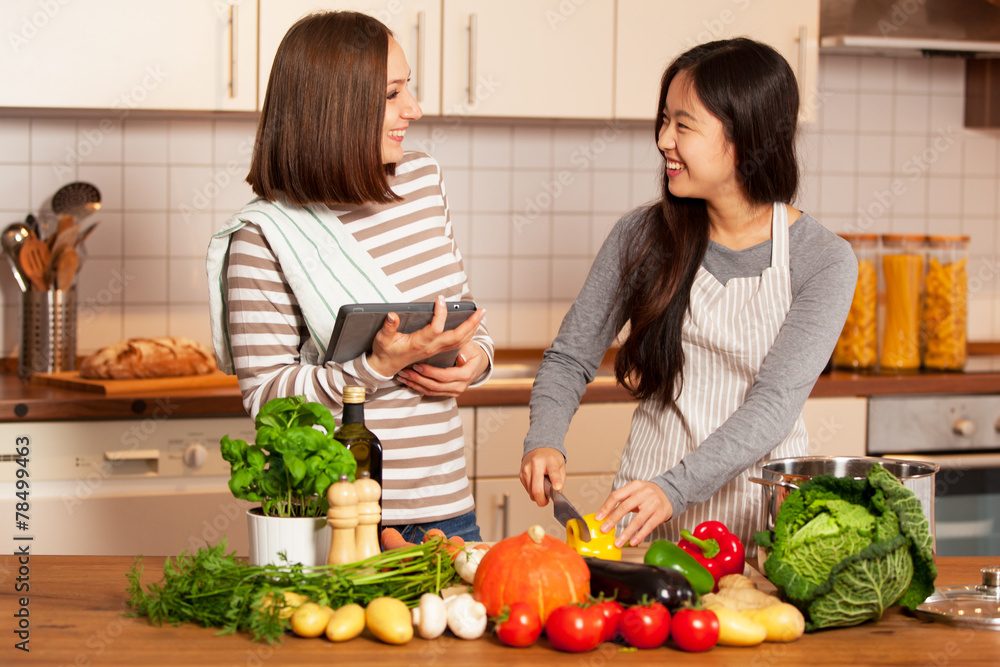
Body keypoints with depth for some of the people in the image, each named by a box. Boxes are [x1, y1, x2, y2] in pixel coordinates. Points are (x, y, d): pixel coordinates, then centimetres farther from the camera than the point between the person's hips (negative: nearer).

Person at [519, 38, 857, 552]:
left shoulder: (824, 261, -5)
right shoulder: (642, 236, 4)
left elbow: (776, 403, -14)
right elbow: (569, 358, 11)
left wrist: (674, 489, -27)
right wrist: (545, 442, -9)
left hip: (760, 514, -1)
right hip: (646, 510, 2)